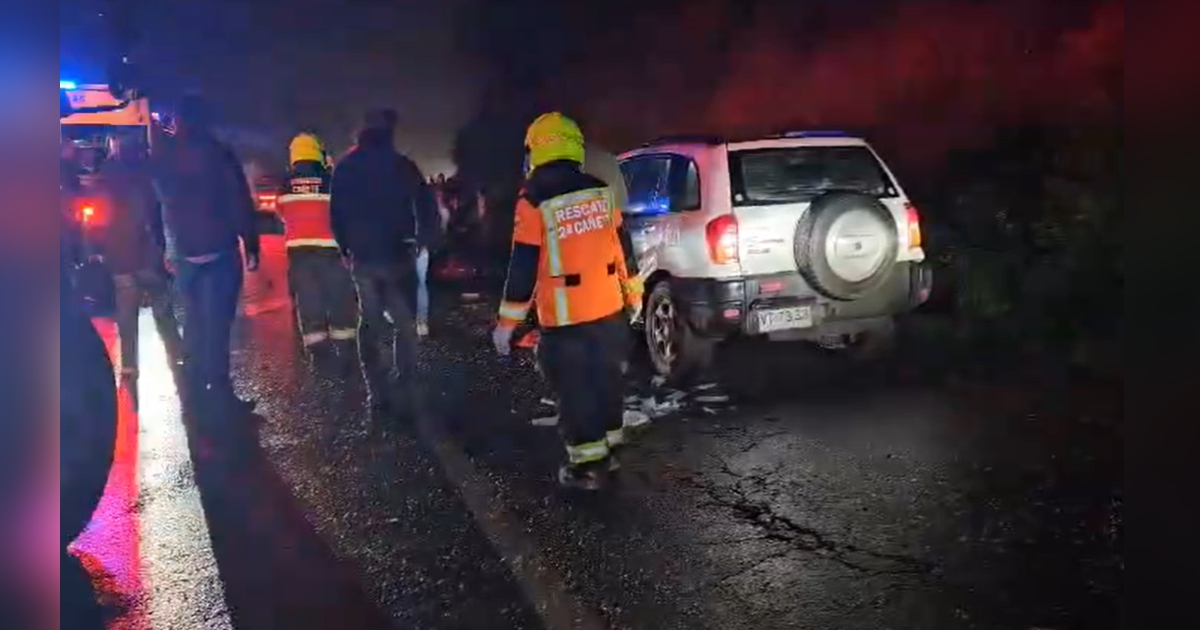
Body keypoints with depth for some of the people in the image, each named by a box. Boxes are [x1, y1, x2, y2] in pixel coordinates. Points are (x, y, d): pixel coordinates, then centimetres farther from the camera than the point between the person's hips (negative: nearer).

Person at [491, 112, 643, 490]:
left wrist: (507, 323, -5)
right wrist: (633, 295, 21)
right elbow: (622, 248, 9)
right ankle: (609, 448, 32)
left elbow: (523, 269, -12)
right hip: (609, 309, 5)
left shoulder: (533, 202, -13)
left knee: (576, 390, 6)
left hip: (565, 317, -5)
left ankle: (588, 466, 13)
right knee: (606, 380, 19)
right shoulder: (601, 192, 2)